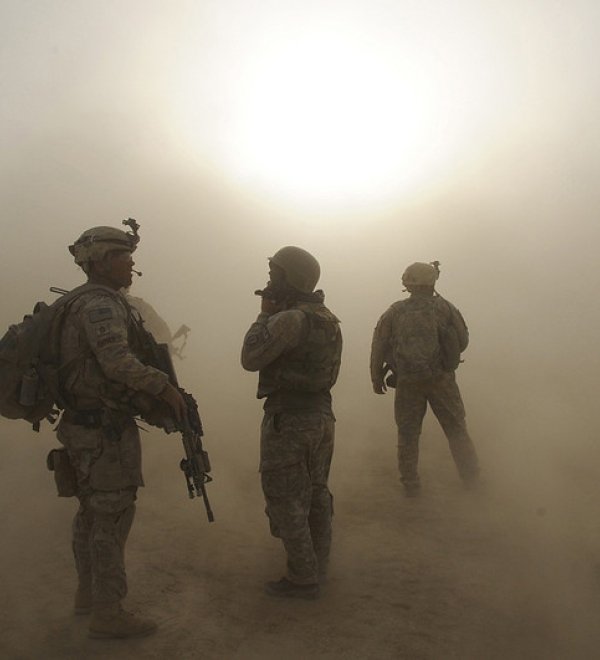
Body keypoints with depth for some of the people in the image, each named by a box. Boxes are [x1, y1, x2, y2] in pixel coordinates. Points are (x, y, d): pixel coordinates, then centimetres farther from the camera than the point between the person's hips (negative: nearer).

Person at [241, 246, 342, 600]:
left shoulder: (289, 319, -22)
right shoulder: (327, 318, 8)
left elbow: (251, 358, -15)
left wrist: (265, 315, -8)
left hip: (288, 421, -9)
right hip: (322, 415, 9)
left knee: (286, 501, 2)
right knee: (316, 493, 18)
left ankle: (303, 579, 9)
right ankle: (317, 564, 30)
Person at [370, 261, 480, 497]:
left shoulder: (394, 312, 0)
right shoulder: (444, 307, -2)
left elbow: (378, 347, 2)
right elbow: (462, 342, 3)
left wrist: (377, 378, 13)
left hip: (408, 382, 0)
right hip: (441, 379, 0)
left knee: (408, 433, 11)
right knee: (456, 429, 14)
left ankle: (410, 483, 14)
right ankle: (471, 475, 23)